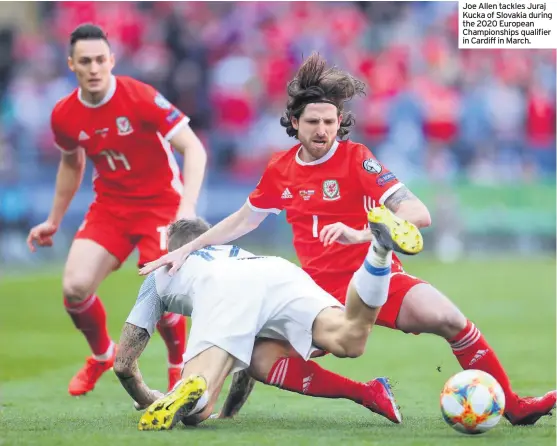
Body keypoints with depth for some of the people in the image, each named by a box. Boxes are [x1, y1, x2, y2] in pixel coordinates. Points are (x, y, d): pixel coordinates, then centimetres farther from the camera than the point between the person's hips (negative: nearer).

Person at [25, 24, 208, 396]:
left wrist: (187, 207, -36)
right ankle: (102, 355, 20)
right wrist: (54, 220, 22)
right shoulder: (64, 116, -5)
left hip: (160, 203, -4)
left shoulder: (142, 99, -21)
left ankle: (179, 365, 16)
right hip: (110, 206, 4)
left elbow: (194, 148, -23)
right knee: (75, 287, -12)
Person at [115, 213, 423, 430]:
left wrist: (150, 402, 53)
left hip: (223, 289, -3)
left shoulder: (161, 273, 41)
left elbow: (123, 362, 37)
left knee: (194, 413, -14)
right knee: (349, 340, -23)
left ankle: (189, 393, -49)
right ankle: (380, 246, -42)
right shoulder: (234, 254, 51)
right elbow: (249, 348, 56)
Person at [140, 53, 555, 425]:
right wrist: (185, 250, 17)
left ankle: (513, 405, -13)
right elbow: (242, 221, 22)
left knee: (446, 318, -30)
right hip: (323, 292, 4)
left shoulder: (356, 158, -10)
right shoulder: (281, 170, 4)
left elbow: (419, 214, -21)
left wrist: (361, 234, -35)